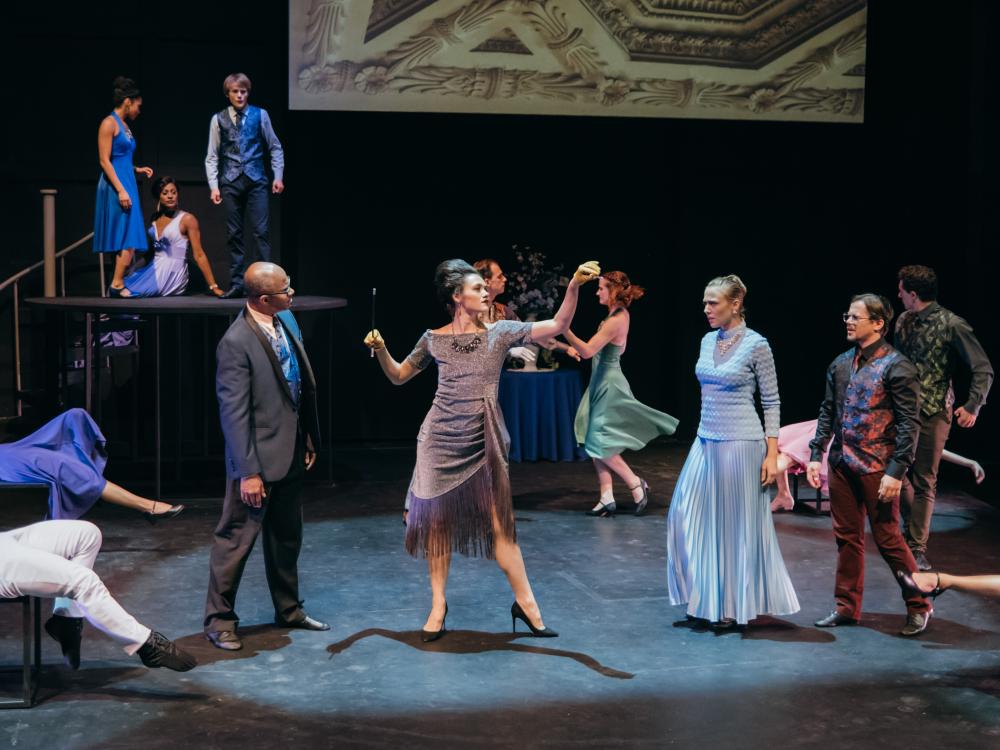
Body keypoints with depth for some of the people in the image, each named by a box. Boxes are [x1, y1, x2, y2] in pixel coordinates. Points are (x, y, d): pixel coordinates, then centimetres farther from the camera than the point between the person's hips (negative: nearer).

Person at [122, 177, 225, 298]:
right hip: (154, 269, 7)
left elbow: (199, 255, -10)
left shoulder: (187, 219, -8)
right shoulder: (154, 218, 12)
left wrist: (213, 287, -15)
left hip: (173, 273, -7)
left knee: (127, 292, -19)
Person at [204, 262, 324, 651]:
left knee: (287, 536, 20)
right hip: (260, 456, -8)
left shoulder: (287, 320, 3)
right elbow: (234, 413, -20)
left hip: (291, 452, 8)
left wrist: (309, 439, 14)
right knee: (236, 538, 3)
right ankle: (219, 619, 16)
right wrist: (248, 472, -20)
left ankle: (288, 609, 34)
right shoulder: (236, 342, -21)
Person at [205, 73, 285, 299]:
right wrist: (214, 186, -1)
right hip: (230, 182, 1)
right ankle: (236, 284, 9)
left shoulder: (260, 115, 4)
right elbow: (212, 157, 7)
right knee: (233, 234, 4)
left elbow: (275, 148, 10)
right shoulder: (219, 119, 6)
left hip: (256, 180, -1)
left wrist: (278, 176, 0)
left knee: (261, 231, -6)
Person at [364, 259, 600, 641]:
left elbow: (558, 326, -9)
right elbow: (398, 377, 11)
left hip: (483, 439, 0)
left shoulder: (501, 332, -1)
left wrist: (574, 286, -21)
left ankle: (525, 602, 10)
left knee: (500, 519, 1)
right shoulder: (434, 339, 0)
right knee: (437, 520, 5)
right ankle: (438, 604, 17)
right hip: (441, 438, 0)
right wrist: (381, 350, -6)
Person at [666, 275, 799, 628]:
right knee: (688, 518, 6)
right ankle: (705, 599, 19)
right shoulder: (708, 341, 9)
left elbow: (772, 403, -7)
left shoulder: (756, 344, -9)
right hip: (705, 443, 7)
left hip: (740, 444, -7)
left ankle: (735, 605, 14)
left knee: (737, 524, 1)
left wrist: (772, 455, -12)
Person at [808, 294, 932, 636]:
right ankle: (847, 608, 22)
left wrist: (896, 471, -17)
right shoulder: (840, 364, 9)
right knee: (846, 536, 12)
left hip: (876, 467, -6)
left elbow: (909, 423, -12)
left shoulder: (895, 366, -10)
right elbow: (828, 412, 16)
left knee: (887, 538, 0)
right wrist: (816, 454, 9)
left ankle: (919, 607, 15)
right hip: (842, 464, 6)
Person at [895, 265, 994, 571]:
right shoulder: (903, 321, 7)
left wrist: (972, 407, -16)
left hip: (933, 413, -5)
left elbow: (983, 369, -9)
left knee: (924, 482, 0)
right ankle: (915, 530, 25)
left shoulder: (951, 325, -10)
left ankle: (917, 548, 7)